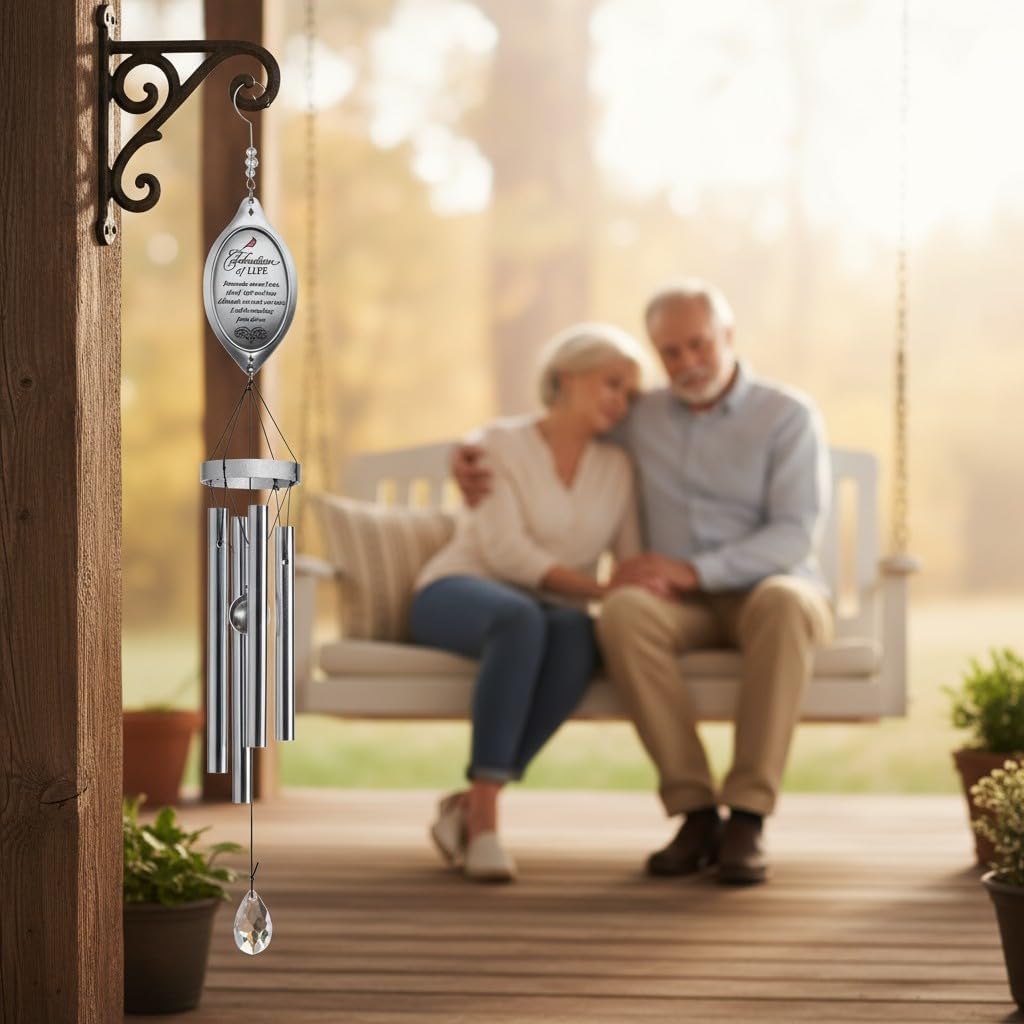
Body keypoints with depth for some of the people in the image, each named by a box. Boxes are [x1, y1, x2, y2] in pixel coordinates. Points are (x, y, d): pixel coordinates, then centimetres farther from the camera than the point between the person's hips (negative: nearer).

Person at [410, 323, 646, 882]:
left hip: (546, 612, 4)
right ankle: (483, 817, -39)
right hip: (457, 595, -4)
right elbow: (505, 552, -16)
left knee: (576, 634, -36)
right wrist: (599, 589, -26)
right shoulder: (501, 444, -5)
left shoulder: (616, 469, 9)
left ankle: (469, 805, -31)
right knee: (523, 619, -41)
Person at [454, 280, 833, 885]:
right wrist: (475, 457, -2)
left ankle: (747, 818, -38)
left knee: (782, 604, -41)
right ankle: (697, 814, -31)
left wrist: (692, 571, -25)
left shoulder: (790, 417, -3)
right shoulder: (641, 417, 11)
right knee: (624, 611, -34)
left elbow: (795, 536, -13)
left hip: (771, 591, -3)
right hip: (687, 607, 3)